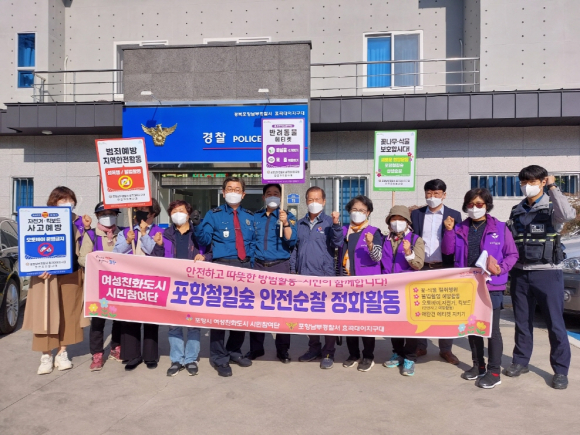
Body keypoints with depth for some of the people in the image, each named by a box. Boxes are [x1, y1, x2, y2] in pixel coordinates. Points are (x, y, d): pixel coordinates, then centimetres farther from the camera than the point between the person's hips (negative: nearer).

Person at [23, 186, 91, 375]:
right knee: (46, 315, 2)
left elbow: (82, 249, 8)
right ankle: (46, 357, 14)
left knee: (68, 315, 7)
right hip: (47, 275, -3)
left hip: (71, 275, 3)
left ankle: (62, 354, 21)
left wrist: (86, 229, -5)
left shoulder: (76, 222, 5)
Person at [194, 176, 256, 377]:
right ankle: (219, 357, 7)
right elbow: (205, 240, -7)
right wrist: (196, 226, -25)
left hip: (245, 267, 4)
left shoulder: (250, 217, 14)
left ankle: (234, 351, 26)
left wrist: (251, 259, 3)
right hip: (223, 266, -4)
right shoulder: (214, 214, 4)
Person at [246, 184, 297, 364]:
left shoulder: (288, 216, 3)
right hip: (258, 266, 3)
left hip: (280, 267, -2)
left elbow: (291, 241, -8)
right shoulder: (255, 217, 11)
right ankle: (256, 348, 20)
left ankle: (283, 350, 12)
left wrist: (285, 224, -22)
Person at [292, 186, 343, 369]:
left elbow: (338, 243, -13)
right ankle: (314, 348, 28)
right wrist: (293, 270, 8)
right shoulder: (299, 224, 11)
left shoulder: (330, 222, -1)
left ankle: (328, 353, 13)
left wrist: (336, 224, -25)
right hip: (304, 276, 4)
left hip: (325, 276, -4)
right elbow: (294, 248, 14)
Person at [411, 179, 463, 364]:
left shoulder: (454, 215, 4)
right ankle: (420, 346, 19)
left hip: (444, 268, -1)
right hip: (421, 268, 1)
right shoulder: (416, 214, 7)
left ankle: (446, 349, 17)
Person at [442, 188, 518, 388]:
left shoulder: (500, 228, -2)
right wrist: (449, 231, -12)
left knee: (492, 328, 0)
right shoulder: (460, 228, 8)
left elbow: (512, 254, 0)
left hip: (491, 286, -4)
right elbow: (448, 250, 1)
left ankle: (494, 371, 12)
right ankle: (478, 364, 28)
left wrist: (502, 269, -17)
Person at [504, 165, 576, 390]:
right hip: (520, 274, 4)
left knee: (555, 323, 2)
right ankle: (520, 361, 25)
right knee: (522, 321, 13)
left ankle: (560, 370, 14)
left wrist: (553, 188, -25)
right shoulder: (516, 211, 10)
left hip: (547, 273, -4)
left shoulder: (552, 207, -3)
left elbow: (568, 215, -27)